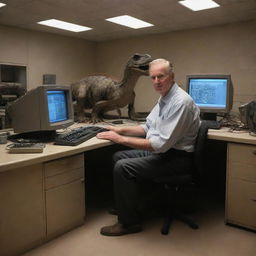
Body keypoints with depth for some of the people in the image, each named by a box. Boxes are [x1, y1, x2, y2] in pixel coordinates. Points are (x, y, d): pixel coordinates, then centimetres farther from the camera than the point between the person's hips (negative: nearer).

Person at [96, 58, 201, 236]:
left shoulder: (181, 102, -22)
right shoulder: (164, 98, 10)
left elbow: (161, 144, -27)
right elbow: (148, 128, 19)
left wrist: (120, 139, -23)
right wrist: (121, 129, 5)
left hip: (176, 158, -10)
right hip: (160, 151, 10)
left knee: (122, 167, -19)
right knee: (118, 156, 8)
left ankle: (129, 222, -1)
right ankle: (124, 207, 20)